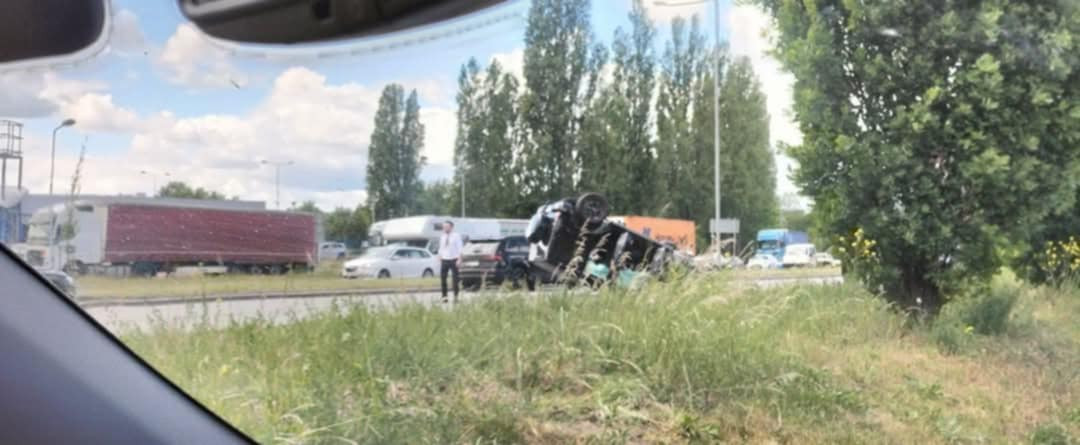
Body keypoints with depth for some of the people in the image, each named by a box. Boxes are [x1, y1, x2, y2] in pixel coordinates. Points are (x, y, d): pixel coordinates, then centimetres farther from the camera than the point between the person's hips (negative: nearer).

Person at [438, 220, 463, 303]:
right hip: (444, 260, 4)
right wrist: (439, 259, 9)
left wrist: (459, 259, -13)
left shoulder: (456, 236, -3)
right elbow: (440, 249, 15)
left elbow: (460, 248, -6)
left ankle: (455, 297, 8)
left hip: (453, 260, -4)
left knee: (455, 279, 1)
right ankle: (444, 296, 7)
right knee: (443, 278, -1)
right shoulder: (442, 237, 11)